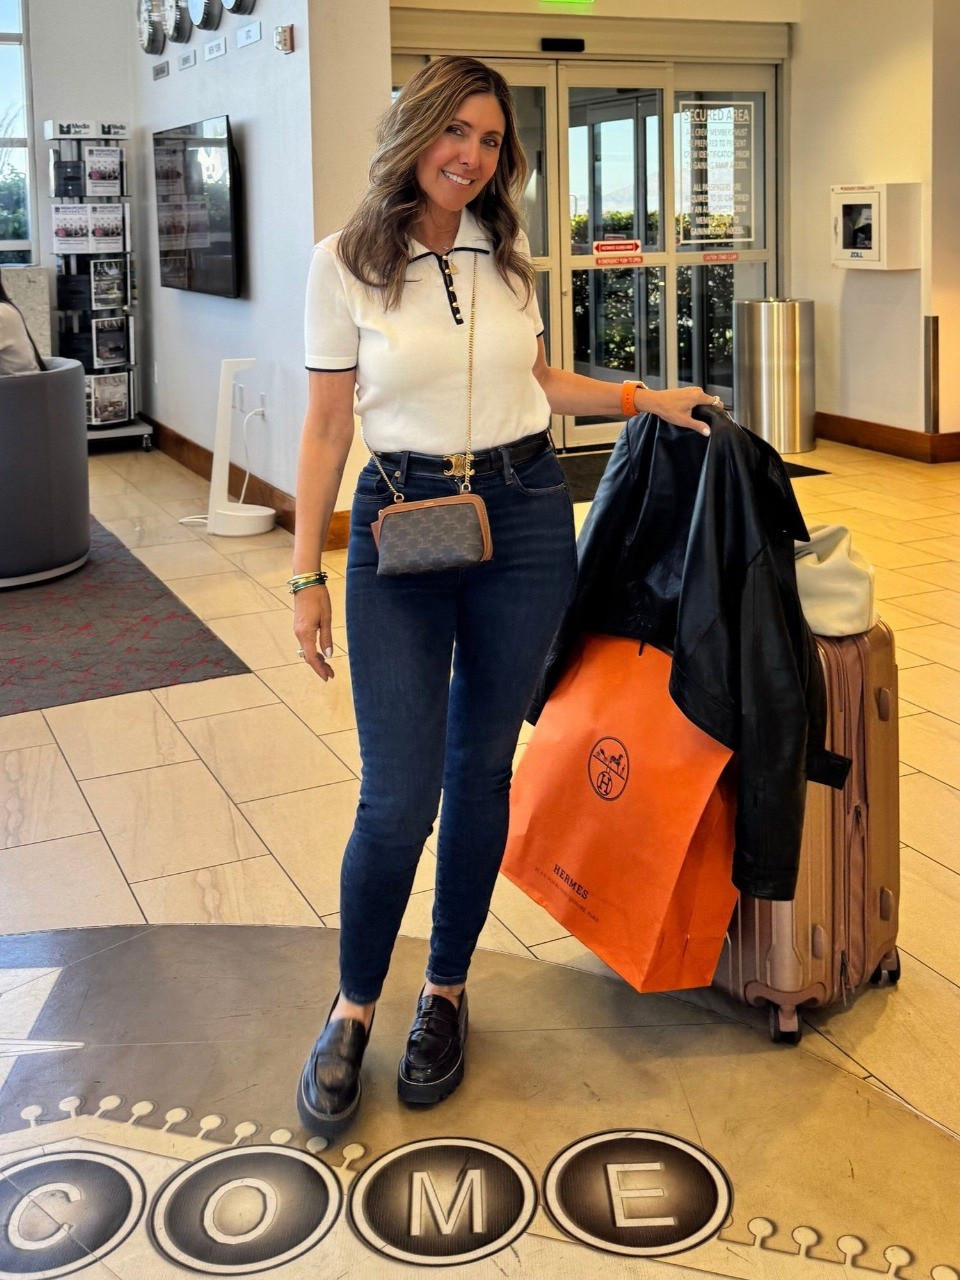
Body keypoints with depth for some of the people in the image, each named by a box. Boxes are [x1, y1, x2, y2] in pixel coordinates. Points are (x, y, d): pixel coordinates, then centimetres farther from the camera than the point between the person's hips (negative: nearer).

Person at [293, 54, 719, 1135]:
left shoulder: (508, 257, 6)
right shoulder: (346, 264, -4)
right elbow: (326, 427, -2)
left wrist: (645, 398, 14)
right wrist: (306, 577, -3)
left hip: (525, 519, 3)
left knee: (481, 772, 10)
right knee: (397, 797, -7)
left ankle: (446, 993, 27)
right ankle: (352, 1011, 17)